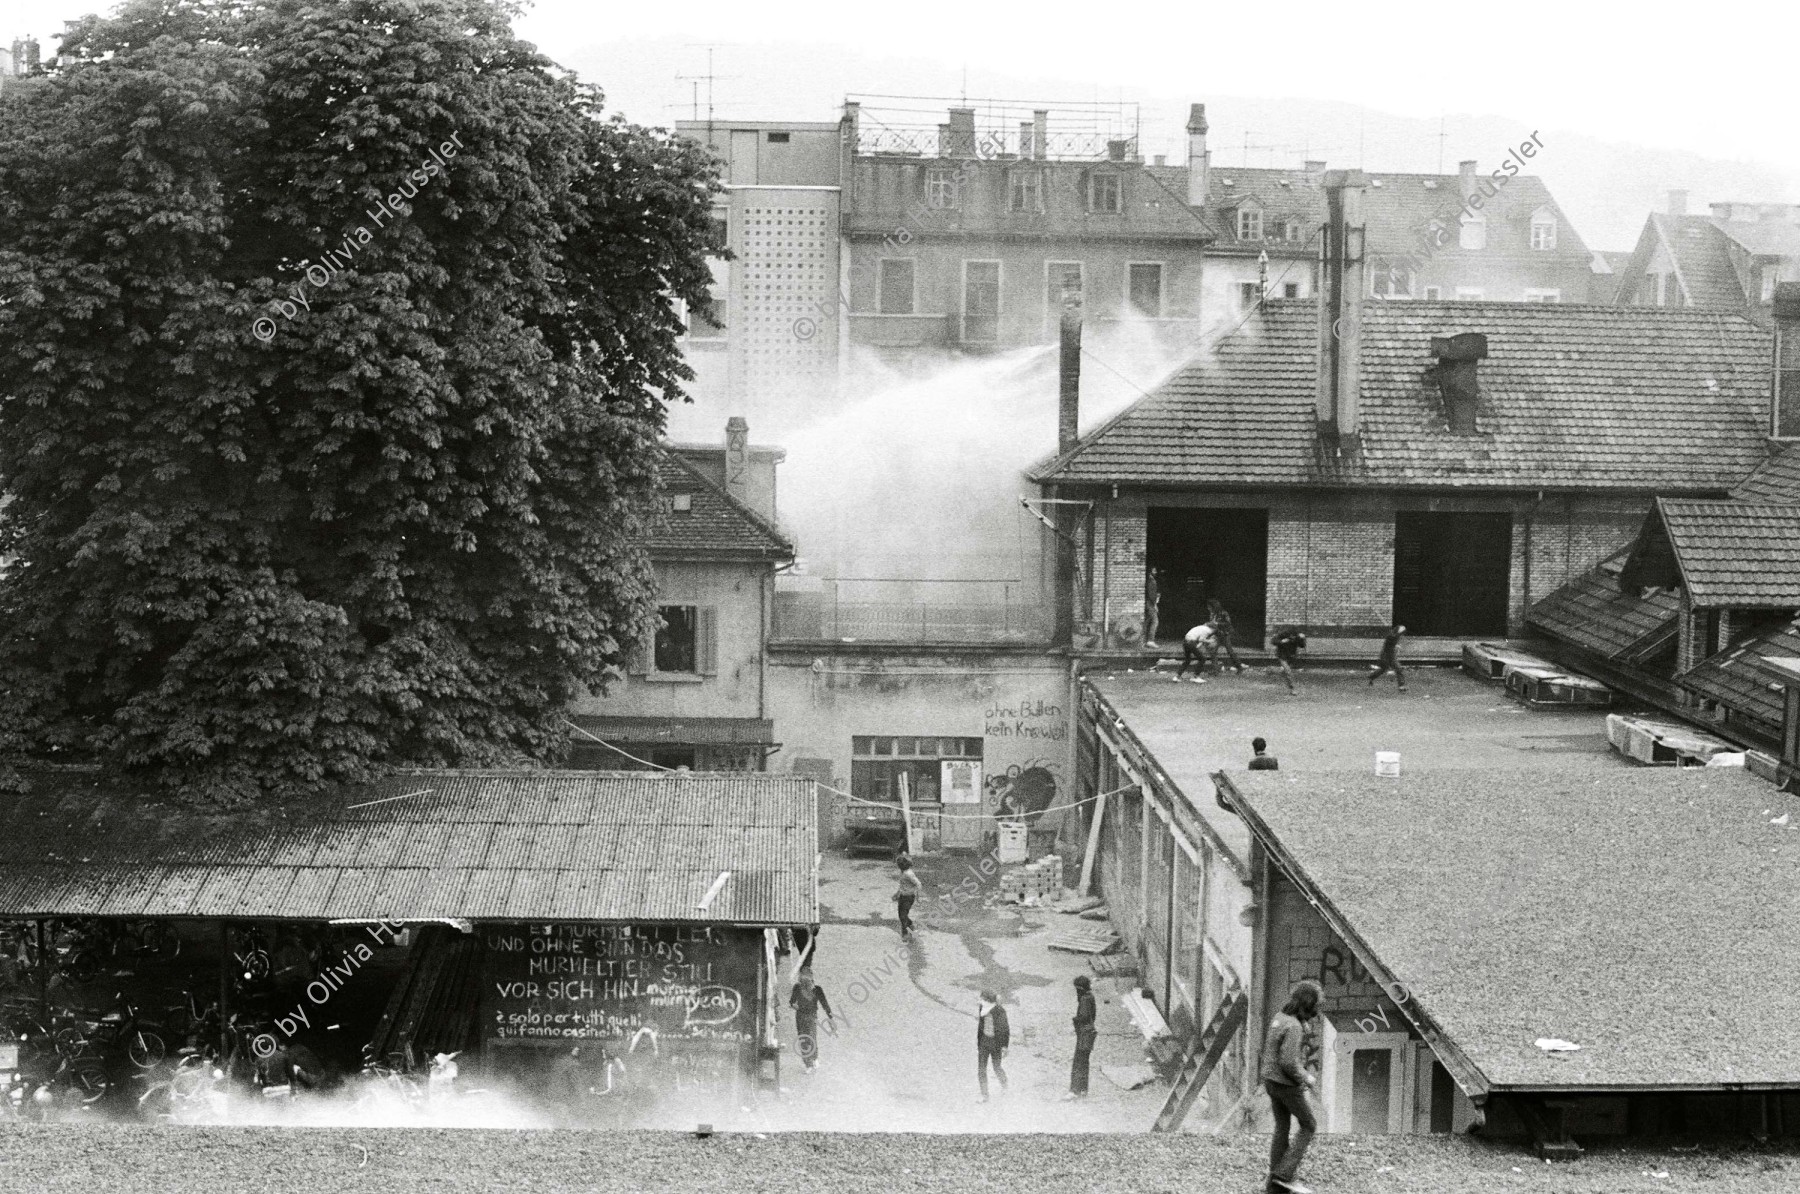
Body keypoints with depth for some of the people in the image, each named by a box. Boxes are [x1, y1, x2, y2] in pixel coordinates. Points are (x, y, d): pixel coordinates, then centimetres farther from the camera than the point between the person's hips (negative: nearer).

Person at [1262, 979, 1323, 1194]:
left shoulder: (1280, 1017, 5)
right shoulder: (1294, 1027, -25)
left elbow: (1267, 1049, 16)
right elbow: (1289, 1062, -29)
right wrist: (1306, 1078, -12)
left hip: (1271, 1080, 9)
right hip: (1287, 1084, -9)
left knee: (1282, 1128, 13)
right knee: (1309, 1125, 6)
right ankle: (1285, 1174, 2)